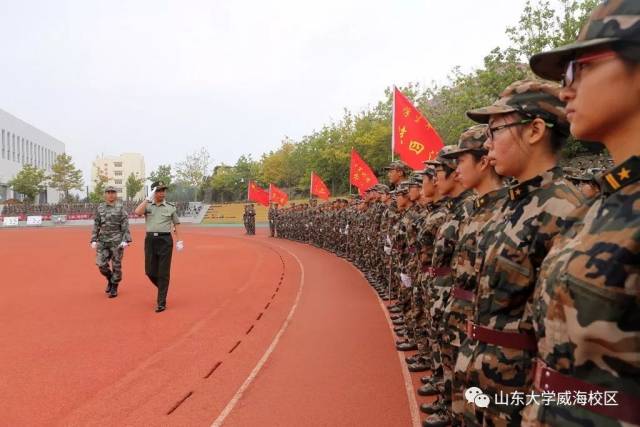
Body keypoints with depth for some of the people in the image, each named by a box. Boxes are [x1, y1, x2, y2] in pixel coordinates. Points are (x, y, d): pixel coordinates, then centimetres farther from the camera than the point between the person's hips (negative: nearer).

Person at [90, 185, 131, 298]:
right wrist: (94, 240, 2)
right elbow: (96, 225, 8)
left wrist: (126, 240, -14)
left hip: (117, 241, -3)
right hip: (103, 240, 3)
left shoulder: (120, 208, -2)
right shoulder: (100, 208, 7)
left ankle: (114, 287, 16)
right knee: (101, 264, -2)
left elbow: (125, 226, -6)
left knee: (116, 264, 2)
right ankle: (110, 279, 26)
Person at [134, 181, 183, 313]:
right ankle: (162, 289, 35)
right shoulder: (147, 205, 7)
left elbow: (175, 225, 9)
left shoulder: (170, 207, 6)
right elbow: (137, 212, -15)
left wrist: (178, 241, 4)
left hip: (165, 240, -2)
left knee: (163, 272, -2)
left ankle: (161, 302, 5)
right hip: (150, 239, 2)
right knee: (150, 271, 6)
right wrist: (148, 198, -12)